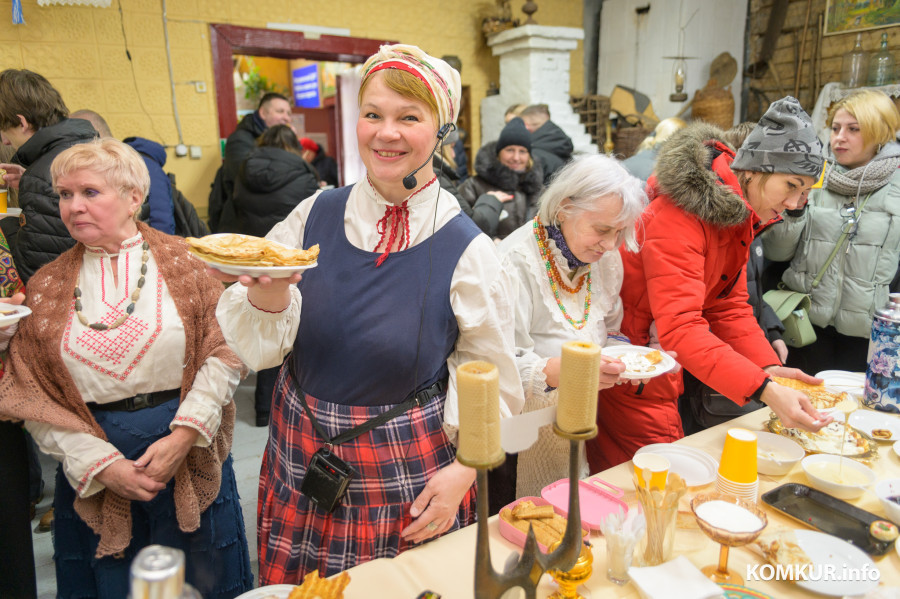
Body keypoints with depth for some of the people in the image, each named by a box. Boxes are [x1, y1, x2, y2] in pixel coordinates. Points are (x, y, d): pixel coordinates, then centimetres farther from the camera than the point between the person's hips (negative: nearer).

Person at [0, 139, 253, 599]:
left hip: (191, 454, -1)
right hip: (92, 476, 2)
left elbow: (224, 353, -9)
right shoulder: (46, 288, 2)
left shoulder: (183, 262, -4)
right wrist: (102, 465, -10)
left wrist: (183, 436, -17)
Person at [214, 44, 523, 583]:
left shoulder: (467, 250, -12)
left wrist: (462, 470, -10)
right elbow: (259, 348, -6)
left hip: (407, 477, -2)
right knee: (292, 583, 18)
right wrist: (269, 292, -26)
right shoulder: (316, 215, -4)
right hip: (300, 456, 3)